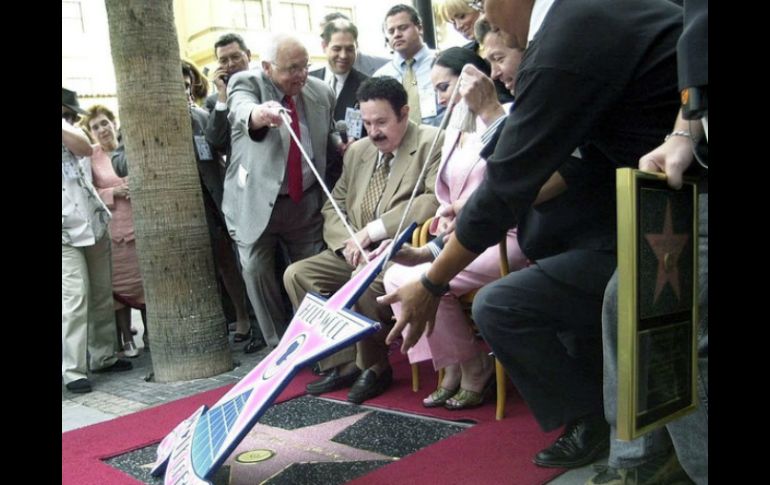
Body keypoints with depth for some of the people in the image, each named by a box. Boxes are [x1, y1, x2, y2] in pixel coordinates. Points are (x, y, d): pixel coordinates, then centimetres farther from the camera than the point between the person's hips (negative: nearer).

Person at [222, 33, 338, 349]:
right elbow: (242, 111, -35)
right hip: (256, 201, -2)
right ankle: (278, 346, 13)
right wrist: (258, 114, -57)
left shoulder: (322, 93, 2)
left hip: (306, 202, 2)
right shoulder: (247, 83, -10)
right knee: (255, 271, -3)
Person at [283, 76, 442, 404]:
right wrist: (349, 242, -6)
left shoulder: (433, 143, -6)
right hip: (358, 253, 8)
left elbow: (436, 200, -21)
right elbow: (334, 205, 16)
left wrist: (373, 230, -20)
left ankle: (374, 367, -7)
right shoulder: (358, 151, 15)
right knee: (296, 274, -7)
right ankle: (341, 364, 0)